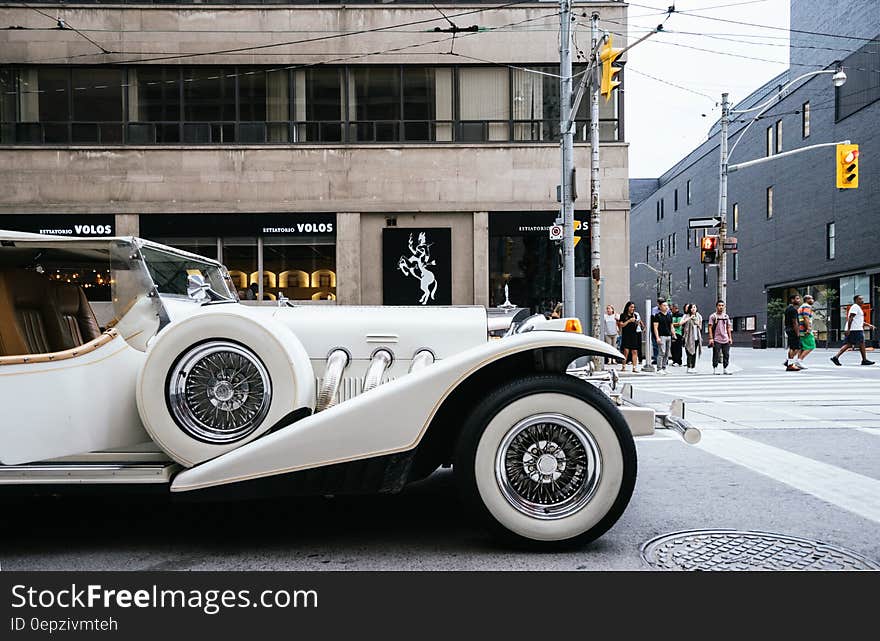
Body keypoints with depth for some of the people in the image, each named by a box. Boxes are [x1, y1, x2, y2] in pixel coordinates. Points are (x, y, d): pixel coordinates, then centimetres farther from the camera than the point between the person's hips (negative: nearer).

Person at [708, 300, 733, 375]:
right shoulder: (713, 316, -1)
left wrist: (730, 338, 10)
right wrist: (711, 338, -11)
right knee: (716, 355, -3)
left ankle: (725, 369, 12)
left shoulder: (726, 316, 13)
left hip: (725, 339, 4)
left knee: (726, 354, 4)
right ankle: (715, 369, 5)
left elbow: (728, 328, 17)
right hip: (716, 340, -4)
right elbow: (710, 328, -4)